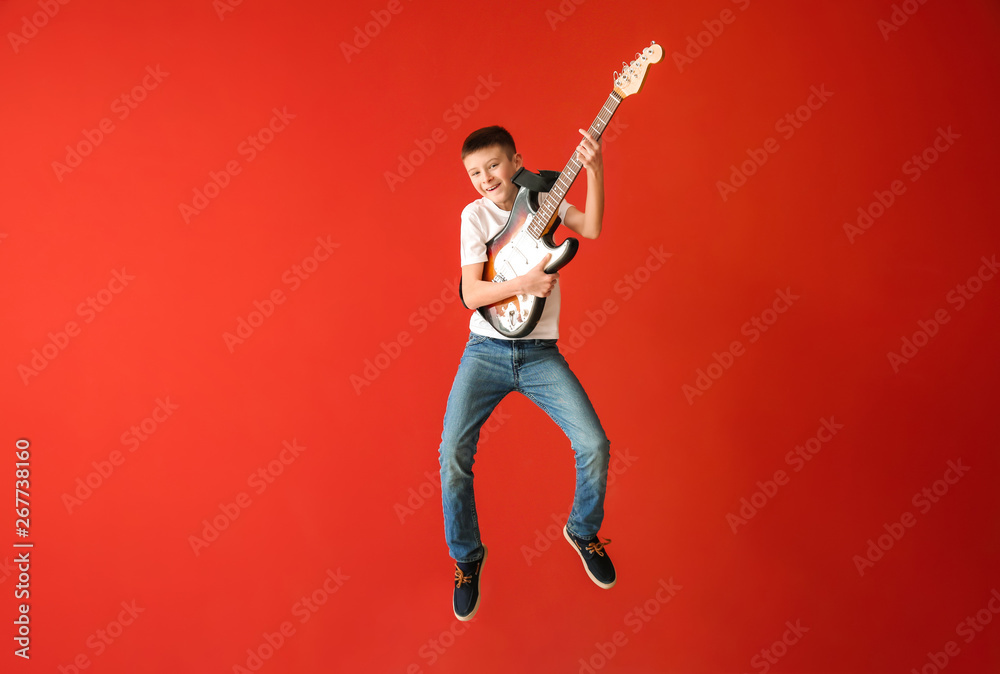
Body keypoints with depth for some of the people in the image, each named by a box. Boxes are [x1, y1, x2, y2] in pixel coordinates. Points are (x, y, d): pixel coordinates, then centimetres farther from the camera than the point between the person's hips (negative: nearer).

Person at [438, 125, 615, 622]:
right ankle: (467, 558, 11)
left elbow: (591, 229, -11)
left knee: (594, 444, -11)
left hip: (540, 353, 2)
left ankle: (583, 531, 21)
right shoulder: (476, 214, -1)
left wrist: (594, 171, -21)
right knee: (452, 453, -15)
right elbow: (471, 295, -9)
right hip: (486, 351, -1)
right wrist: (523, 283, -23)